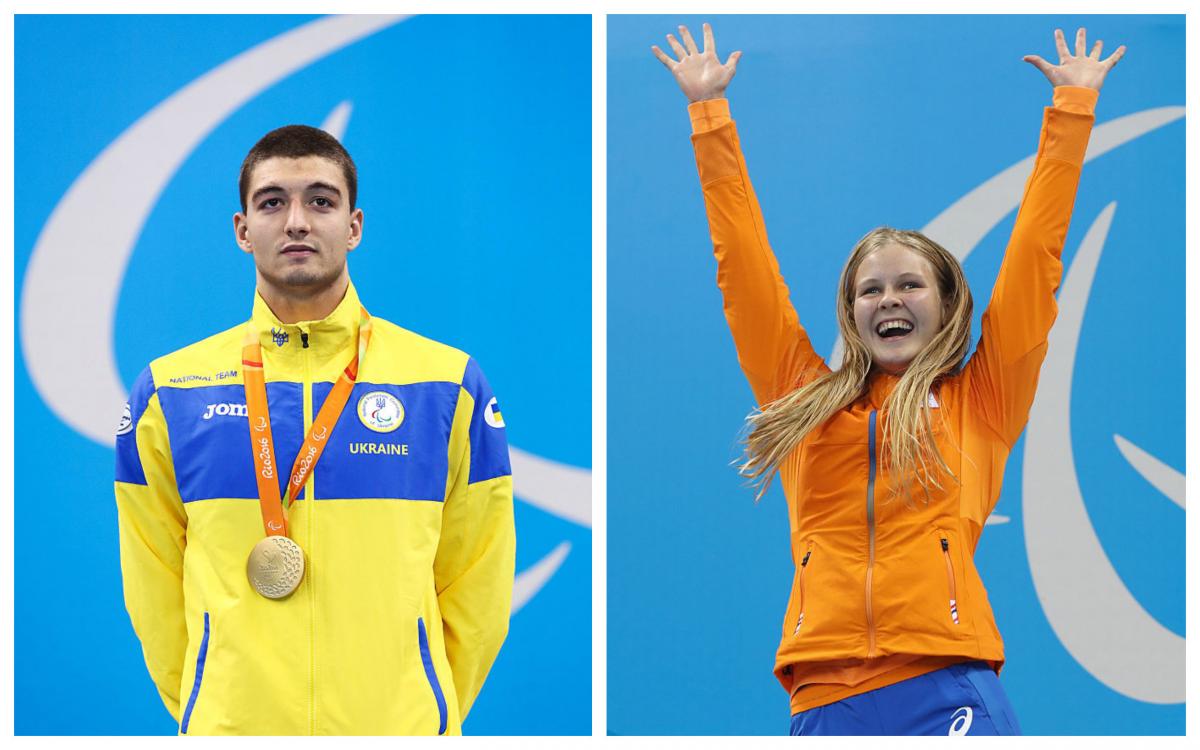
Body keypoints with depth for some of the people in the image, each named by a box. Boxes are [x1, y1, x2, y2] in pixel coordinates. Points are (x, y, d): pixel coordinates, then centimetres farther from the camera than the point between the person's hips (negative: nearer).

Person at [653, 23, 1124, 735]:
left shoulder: (979, 401, 15)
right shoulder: (806, 399, 20)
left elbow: (1036, 255, 18)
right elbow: (745, 262, 23)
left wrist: (1073, 108, 22)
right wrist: (709, 111, 27)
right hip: (825, 698, 2)